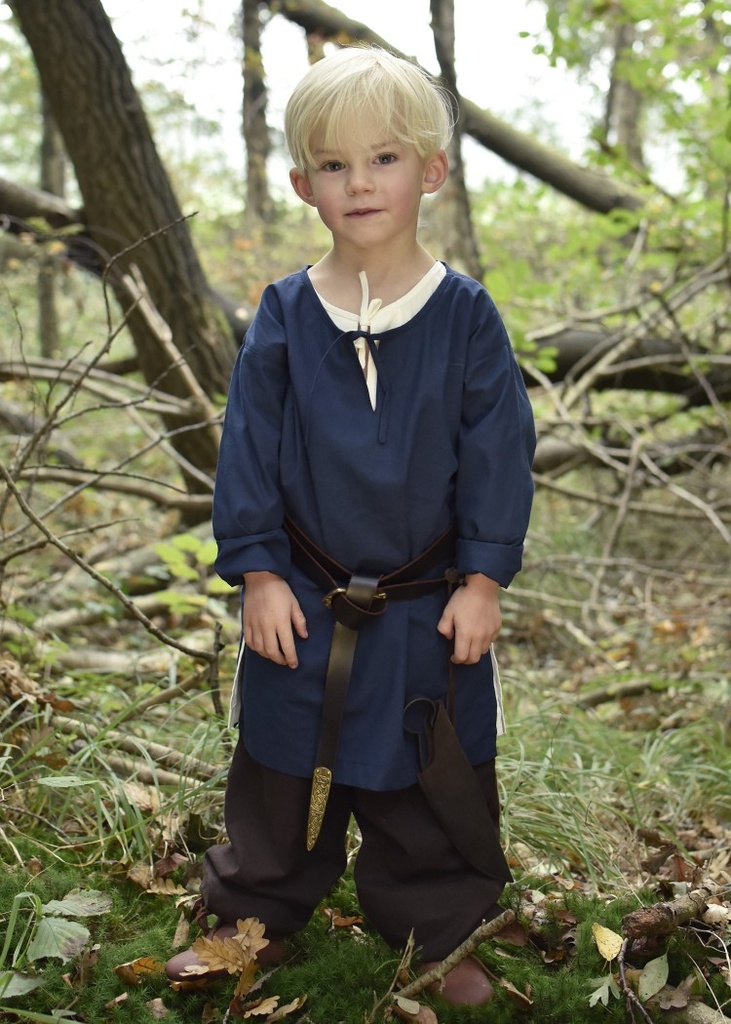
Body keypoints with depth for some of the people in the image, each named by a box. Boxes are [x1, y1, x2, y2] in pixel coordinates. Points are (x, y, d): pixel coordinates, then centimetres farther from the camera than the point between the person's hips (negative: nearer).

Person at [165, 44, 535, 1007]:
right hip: (302, 602, 1)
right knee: (282, 771, 16)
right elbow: (248, 450, -1)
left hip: (429, 608, -1)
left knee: (432, 784, 12)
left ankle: (439, 934, 32)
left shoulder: (465, 315, -6)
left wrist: (482, 578, -6)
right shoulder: (284, 317, -4)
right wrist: (258, 572, -5)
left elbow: (498, 453, -4)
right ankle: (253, 917, 36)